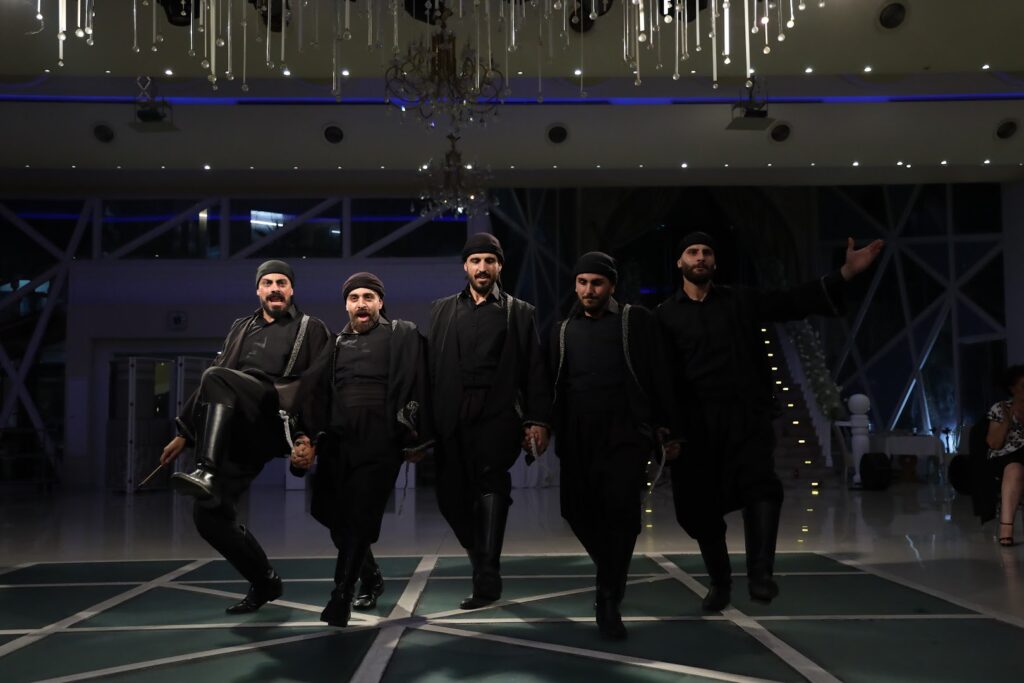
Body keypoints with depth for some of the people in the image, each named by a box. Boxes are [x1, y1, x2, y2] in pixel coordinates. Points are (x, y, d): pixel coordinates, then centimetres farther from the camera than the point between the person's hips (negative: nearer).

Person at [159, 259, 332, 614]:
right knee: (209, 515, -4)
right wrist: (185, 433, 22)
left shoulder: (311, 329, 13)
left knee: (217, 377, -30)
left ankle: (206, 474, -39)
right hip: (235, 433, 6)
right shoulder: (242, 328, 28)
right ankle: (265, 581, 15)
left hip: (276, 423, -5)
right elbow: (209, 387, 29)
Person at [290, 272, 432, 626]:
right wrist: (308, 438, -5)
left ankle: (341, 597, -1)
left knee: (360, 519, -9)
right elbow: (314, 394, 8)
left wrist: (415, 440, -9)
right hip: (337, 444, 5)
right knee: (334, 515, 10)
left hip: (379, 445, -5)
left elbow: (414, 388, -3)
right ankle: (371, 576, 31)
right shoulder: (337, 345, 18)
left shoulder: (403, 336, 6)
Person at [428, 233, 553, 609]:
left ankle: (486, 578, -14)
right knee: (451, 497, 4)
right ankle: (484, 561, 28)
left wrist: (538, 420, -5)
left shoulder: (519, 312, 10)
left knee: (491, 480, -19)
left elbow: (535, 371, 5)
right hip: (452, 419, 3)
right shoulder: (443, 309, 16)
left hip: (497, 416, -3)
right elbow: (431, 365, 9)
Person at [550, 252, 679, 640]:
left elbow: (657, 375, 5)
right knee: (579, 511, 2)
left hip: (626, 433, -3)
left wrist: (664, 425, -2)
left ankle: (609, 600, -3)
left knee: (621, 508, -16)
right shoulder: (563, 331, 17)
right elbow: (551, 383, 18)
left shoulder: (636, 321, 8)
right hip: (577, 439, 4)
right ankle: (613, 576, 30)